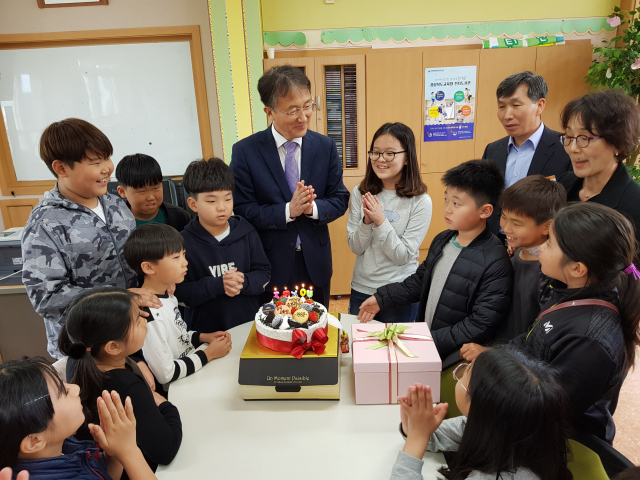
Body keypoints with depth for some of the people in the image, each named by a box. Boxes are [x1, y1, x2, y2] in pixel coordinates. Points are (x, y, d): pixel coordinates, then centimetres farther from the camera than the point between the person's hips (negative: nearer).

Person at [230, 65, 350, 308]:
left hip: (316, 263, 3)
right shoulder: (244, 151, -10)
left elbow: (340, 200, 0)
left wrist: (313, 208, -21)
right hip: (271, 266, -2)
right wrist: (288, 211, -25)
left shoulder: (325, 146, -3)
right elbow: (241, 210, -12)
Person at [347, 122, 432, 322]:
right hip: (360, 290, 4)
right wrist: (367, 221, -20)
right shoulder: (360, 194, -3)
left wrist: (381, 221, -24)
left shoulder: (420, 201, -13)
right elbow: (355, 247, -3)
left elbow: (403, 256, -15)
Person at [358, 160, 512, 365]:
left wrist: (434, 341, -22)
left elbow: (480, 325, -20)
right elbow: (419, 281, 16)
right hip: (425, 338, 7)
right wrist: (381, 298, 9)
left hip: (455, 353, -7)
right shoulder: (441, 241, 4)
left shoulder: (495, 262, -20)